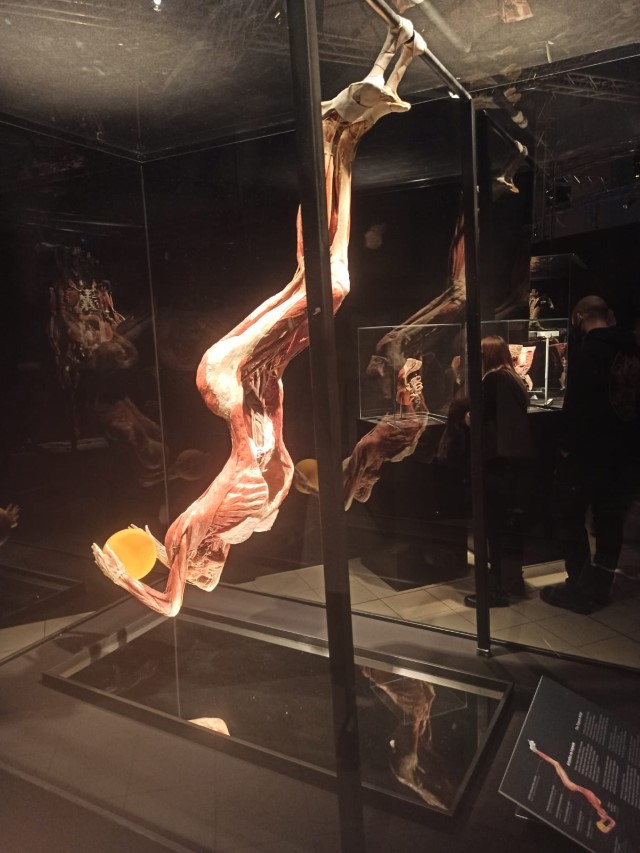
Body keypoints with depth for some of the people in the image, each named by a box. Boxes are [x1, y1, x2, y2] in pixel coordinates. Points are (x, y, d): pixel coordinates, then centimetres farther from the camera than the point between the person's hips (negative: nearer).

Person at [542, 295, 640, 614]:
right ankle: (597, 588, 20)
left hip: (588, 448, -7)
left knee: (567, 516, 6)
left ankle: (581, 588, 7)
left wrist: (567, 443, -13)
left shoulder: (586, 349, -11)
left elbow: (576, 401, -19)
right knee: (610, 521, 13)